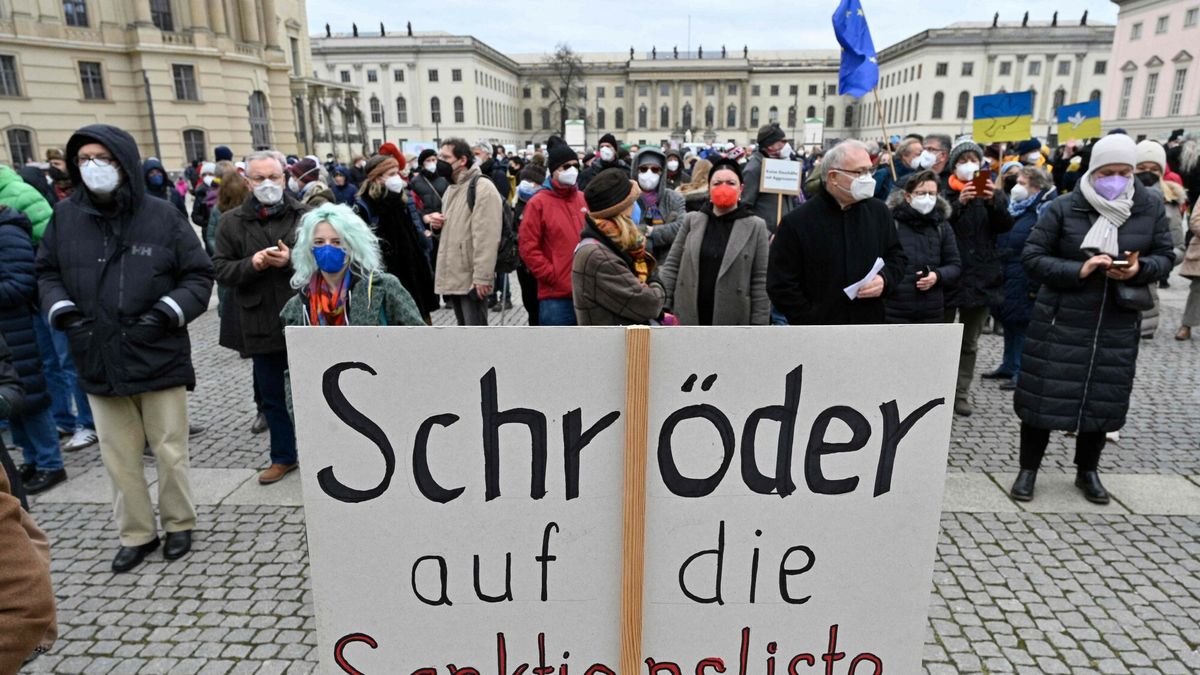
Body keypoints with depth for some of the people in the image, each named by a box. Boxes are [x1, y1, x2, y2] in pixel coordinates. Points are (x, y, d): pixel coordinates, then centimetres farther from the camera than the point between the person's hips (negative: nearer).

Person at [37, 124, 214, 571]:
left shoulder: (162, 217, -7)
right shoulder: (65, 217, 1)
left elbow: (198, 277, -2)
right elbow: (47, 273, 13)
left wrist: (168, 312, -16)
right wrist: (61, 308, -6)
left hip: (159, 358, -3)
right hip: (97, 362, 3)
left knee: (169, 452, 9)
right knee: (118, 459, 13)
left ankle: (179, 523, 30)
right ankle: (136, 534, 31)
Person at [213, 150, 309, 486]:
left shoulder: (305, 215, 0)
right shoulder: (232, 222, 6)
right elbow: (221, 271, 3)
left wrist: (291, 260, -19)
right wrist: (251, 264, -15)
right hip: (261, 324, 3)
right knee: (272, 395, 14)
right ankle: (283, 455, 30)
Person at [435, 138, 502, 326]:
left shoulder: (482, 187, -13)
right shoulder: (451, 189, 17)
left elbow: (487, 237, -20)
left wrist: (482, 277, -23)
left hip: (472, 278, -9)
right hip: (453, 275, 9)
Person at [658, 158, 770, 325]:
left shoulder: (756, 227, 0)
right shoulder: (690, 221, 5)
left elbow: (761, 281, -2)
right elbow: (672, 266, 5)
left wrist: (758, 325, -7)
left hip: (733, 321, -2)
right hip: (689, 318, 2)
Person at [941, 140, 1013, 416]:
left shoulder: (993, 193, 8)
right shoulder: (946, 193, 0)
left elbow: (1005, 226, -7)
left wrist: (994, 201, -23)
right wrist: (959, 204, -28)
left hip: (981, 276, 3)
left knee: (969, 342, 9)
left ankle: (962, 393, 17)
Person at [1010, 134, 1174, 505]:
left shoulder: (1151, 207, 2)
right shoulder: (1065, 207, -7)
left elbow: (1165, 257, 8)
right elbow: (1032, 257, -7)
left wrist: (1140, 268, -14)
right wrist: (1078, 270, -20)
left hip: (1117, 323, 3)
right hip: (1062, 319, -3)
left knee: (1103, 396, 12)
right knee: (1045, 393, 1)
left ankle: (1087, 470, 31)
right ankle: (1028, 469, 17)